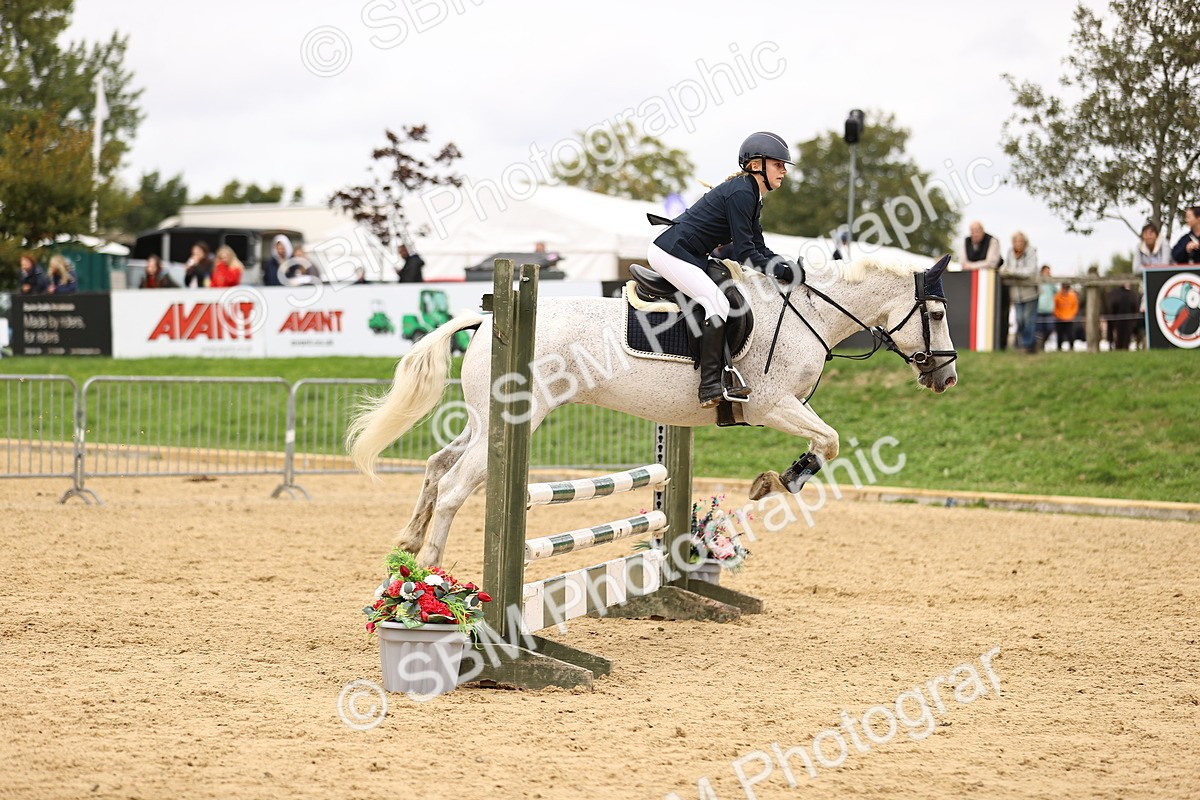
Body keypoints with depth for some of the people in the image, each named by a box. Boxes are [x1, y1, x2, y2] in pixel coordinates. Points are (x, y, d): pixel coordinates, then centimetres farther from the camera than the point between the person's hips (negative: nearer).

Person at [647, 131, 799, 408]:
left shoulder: (751, 196, 14)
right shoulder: (740, 193, -18)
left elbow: (758, 249, 15)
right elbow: (745, 255, -19)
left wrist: (786, 266, 1)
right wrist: (781, 271, -15)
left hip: (691, 258, 11)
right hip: (670, 252, -11)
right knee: (717, 303, -22)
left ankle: (720, 380, -1)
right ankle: (711, 388, -26)